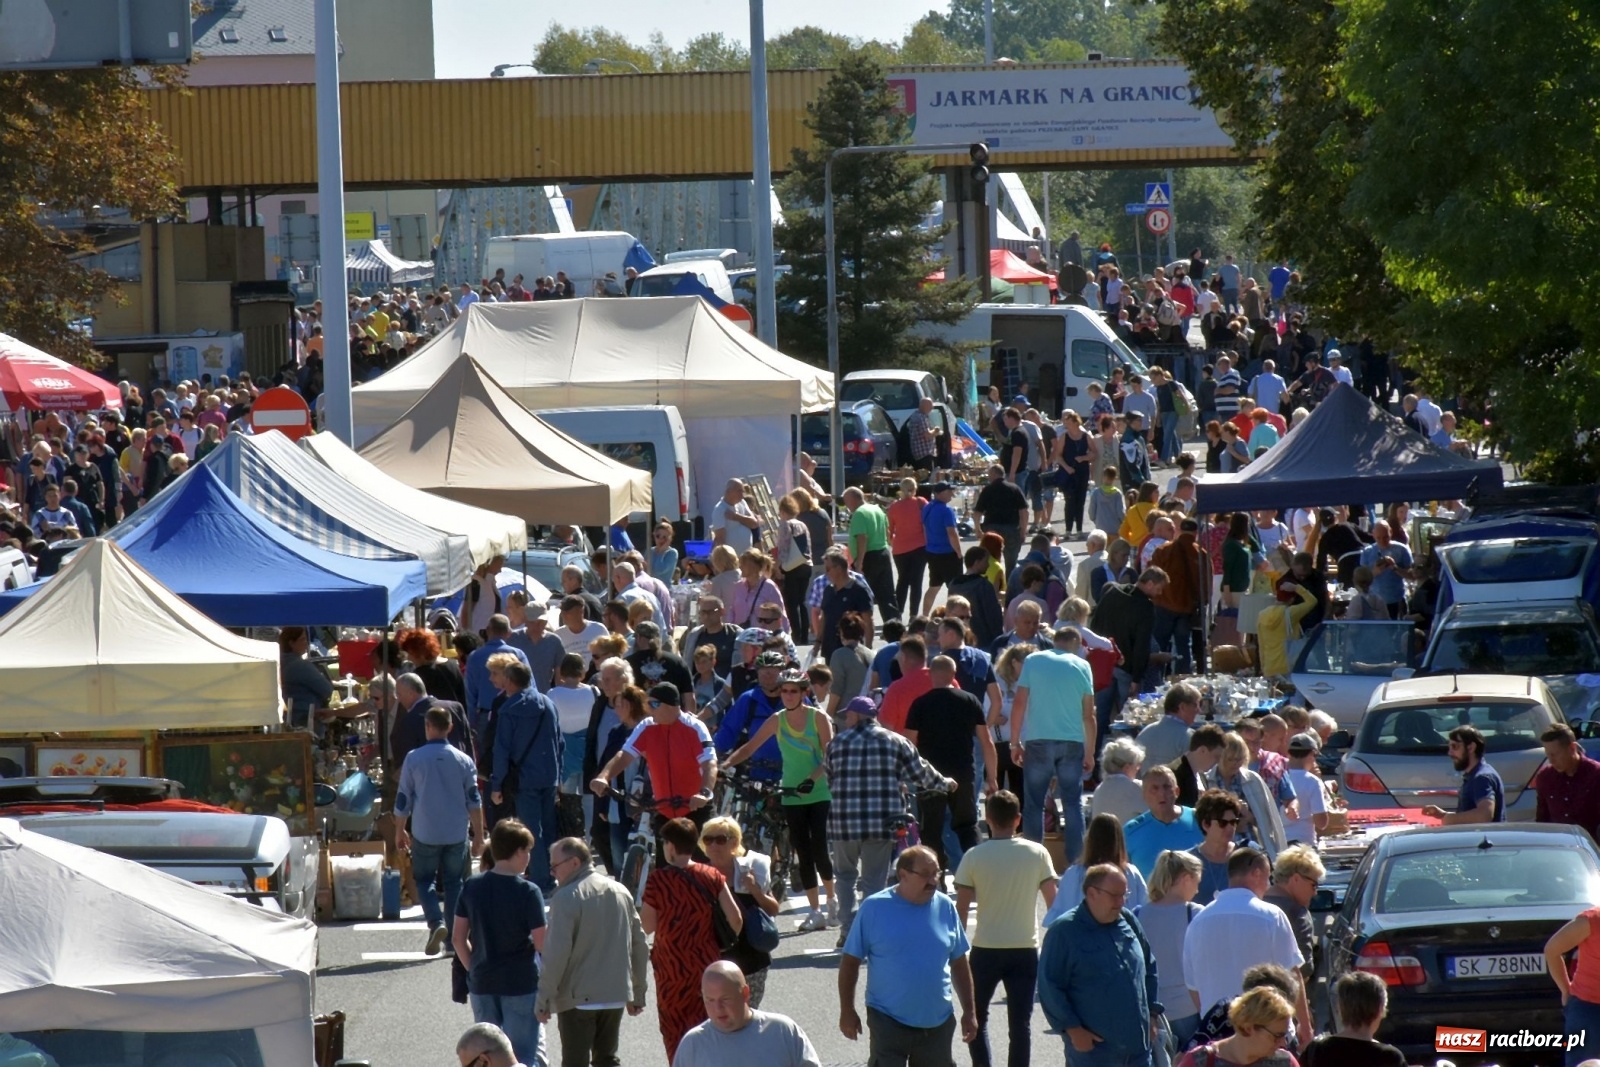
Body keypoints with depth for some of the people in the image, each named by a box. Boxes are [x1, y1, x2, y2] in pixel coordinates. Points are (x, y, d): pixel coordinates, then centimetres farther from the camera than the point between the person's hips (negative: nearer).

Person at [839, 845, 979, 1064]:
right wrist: (847, 1011, -4)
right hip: (888, 1022, -4)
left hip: (938, 1023, 4)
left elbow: (960, 964, 10)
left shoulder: (945, 908, 2)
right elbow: (850, 962, -2)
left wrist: (969, 1012, 9)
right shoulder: (874, 908, -8)